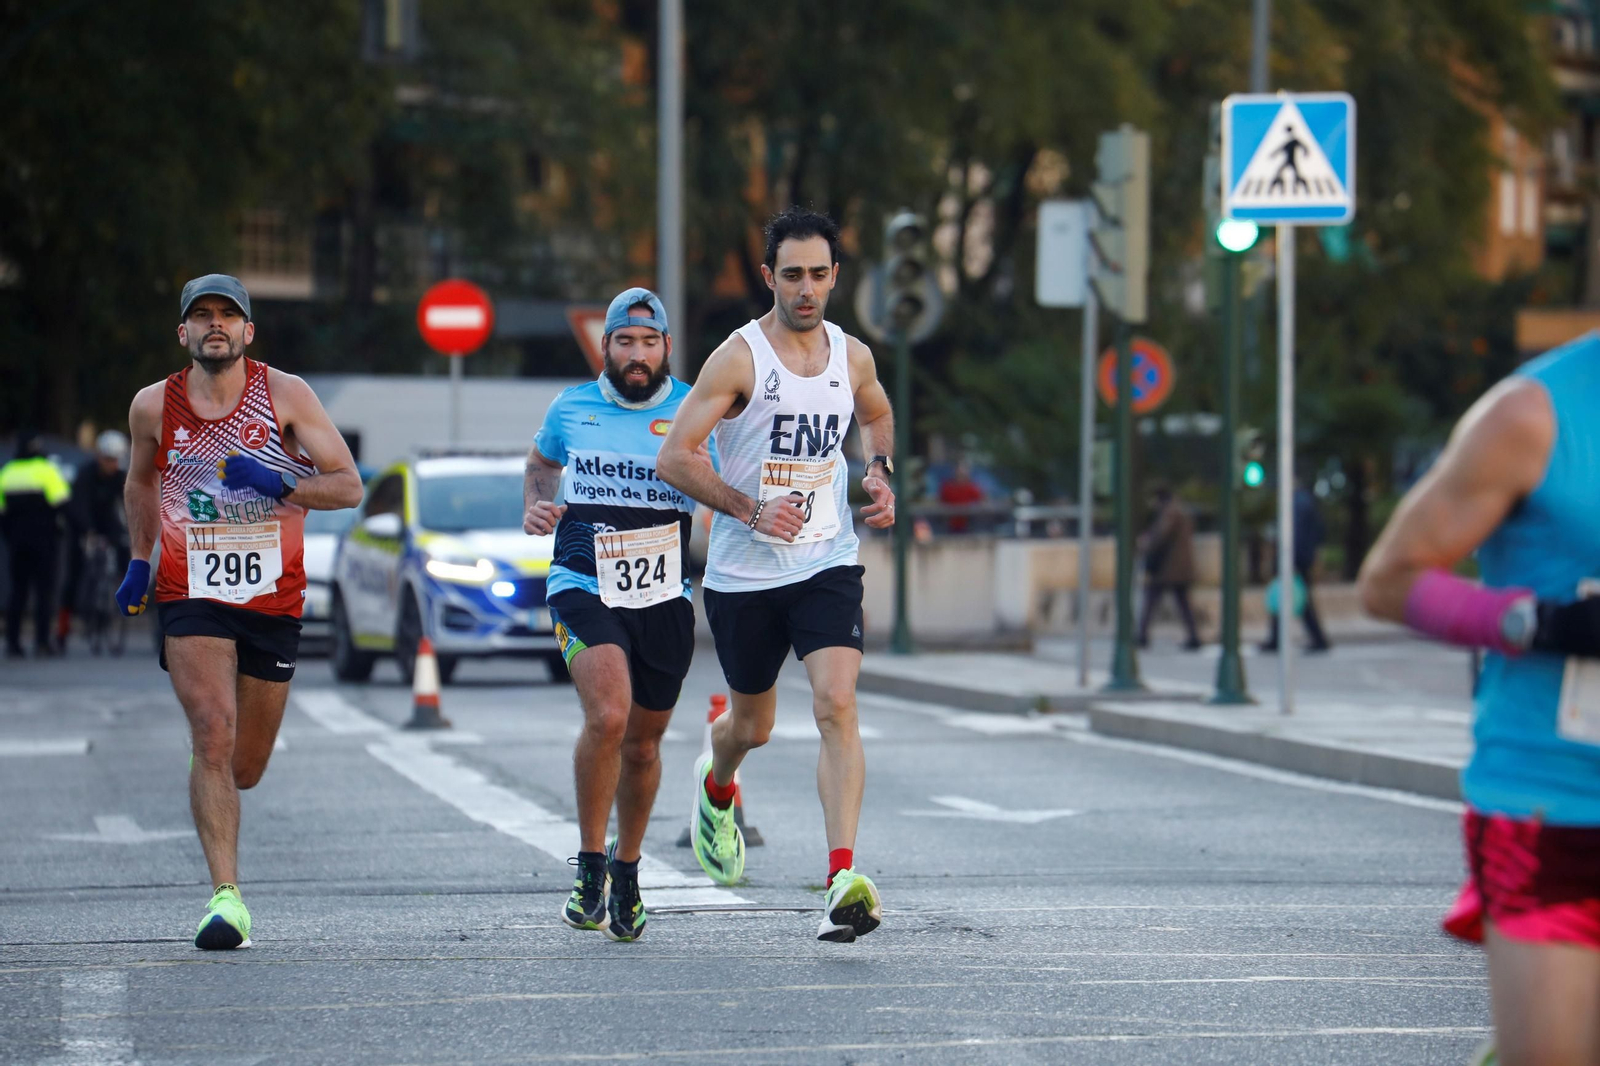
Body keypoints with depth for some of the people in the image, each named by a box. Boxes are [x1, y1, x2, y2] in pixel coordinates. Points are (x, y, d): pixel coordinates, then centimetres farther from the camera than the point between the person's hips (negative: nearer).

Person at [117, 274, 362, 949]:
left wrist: (278, 485, -19)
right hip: (191, 597, -1)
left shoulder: (285, 395, -3)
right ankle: (226, 898, -23)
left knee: (245, 767, 9)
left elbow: (349, 487, -3)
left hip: (274, 599, 1)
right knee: (213, 738, -21)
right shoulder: (154, 407, 1)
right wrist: (139, 561, 18)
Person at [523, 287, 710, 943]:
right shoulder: (571, 409, 7)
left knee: (642, 742, 11)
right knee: (607, 716, -24)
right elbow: (542, 462, 27)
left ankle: (627, 874, 34)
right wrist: (534, 507, 7)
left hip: (665, 597, 1)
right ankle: (590, 865, -8)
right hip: (585, 587, -1)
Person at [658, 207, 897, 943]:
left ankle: (843, 880, -24)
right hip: (744, 574, -2)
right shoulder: (739, 358, -11)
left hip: (827, 565, 2)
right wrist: (751, 509, -23)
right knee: (752, 725, 14)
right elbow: (674, 458, -14)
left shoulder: (853, 357, 3)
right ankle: (717, 788, 52)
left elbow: (876, 416, 27)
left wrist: (879, 474, 8)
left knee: (837, 708, -18)